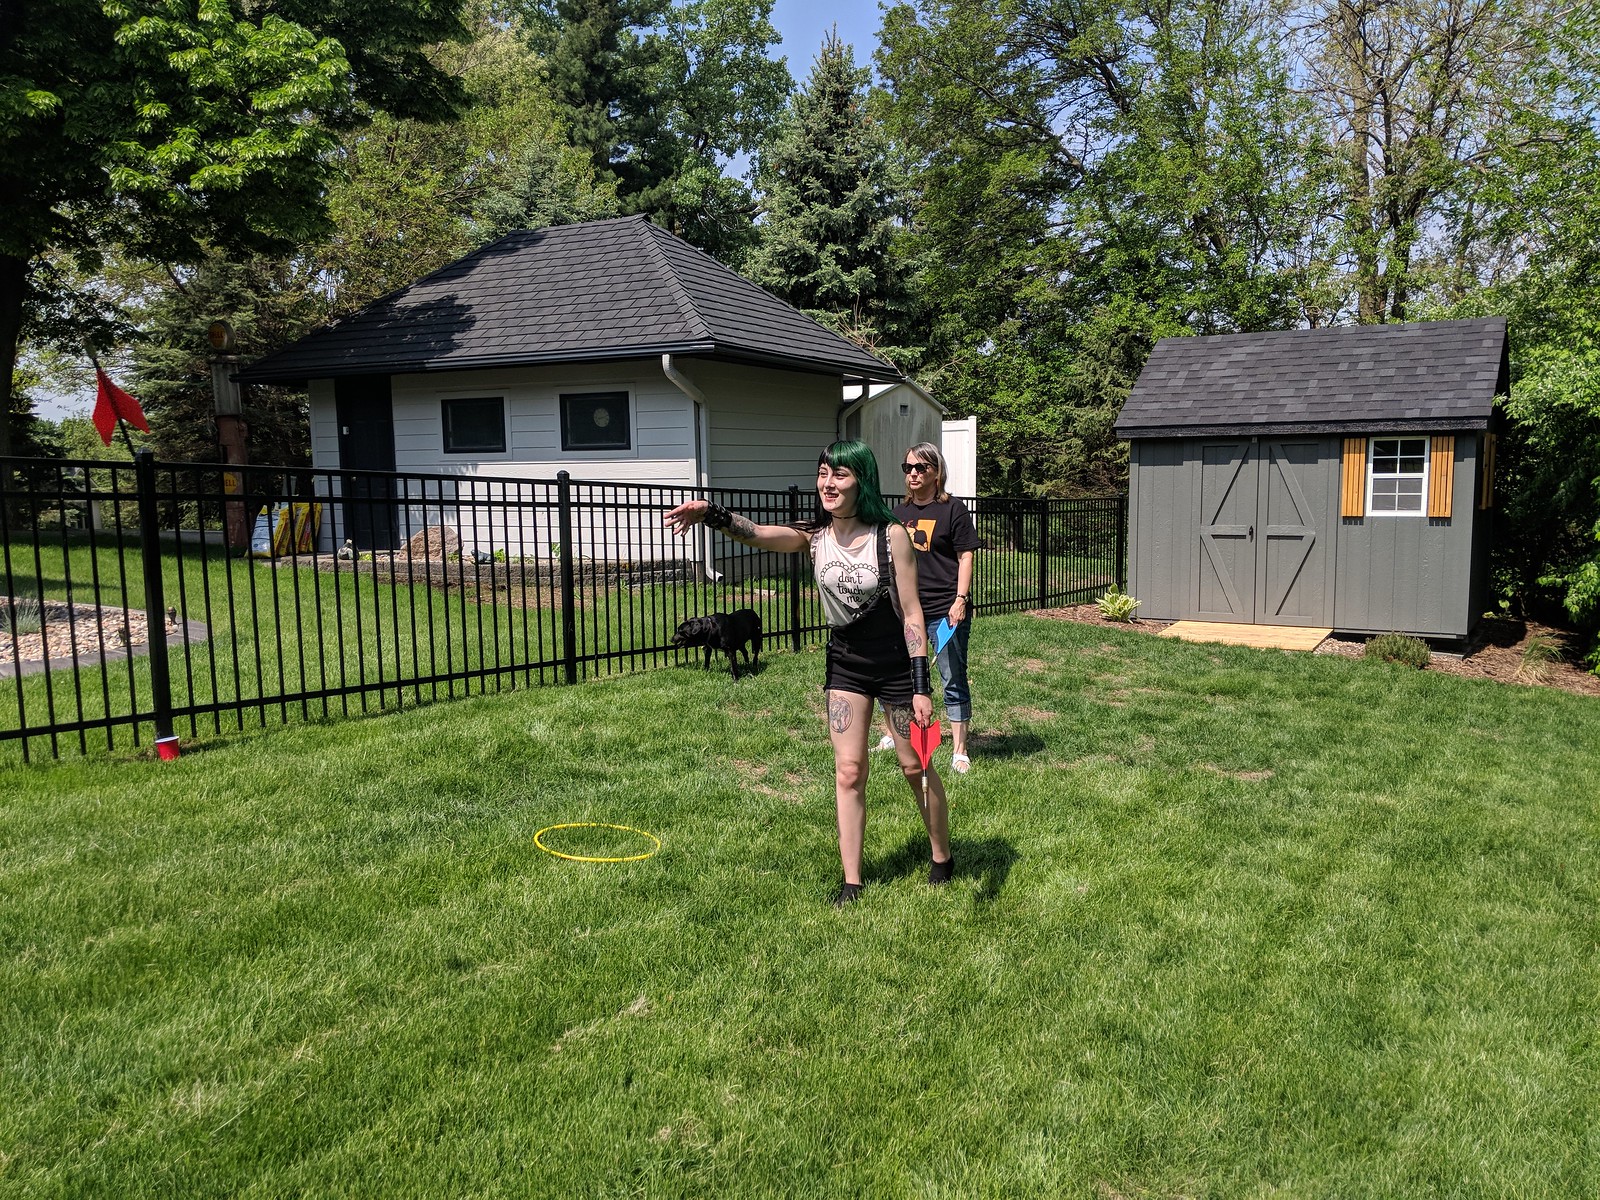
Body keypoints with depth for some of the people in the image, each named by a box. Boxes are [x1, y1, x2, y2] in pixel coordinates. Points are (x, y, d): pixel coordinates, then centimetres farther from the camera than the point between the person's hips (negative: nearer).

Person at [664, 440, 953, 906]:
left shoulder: (892, 535, -17)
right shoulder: (813, 537, -8)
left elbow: (911, 611, -16)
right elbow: (756, 534, -26)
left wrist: (921, 687, -19)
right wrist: (711, 514, -47)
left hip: (895, 663, -3)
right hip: (845, 663, 3)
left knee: (916, 767, 11)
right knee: (848, 772, 4)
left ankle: (942, 858, 34)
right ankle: (851, 881, 14)